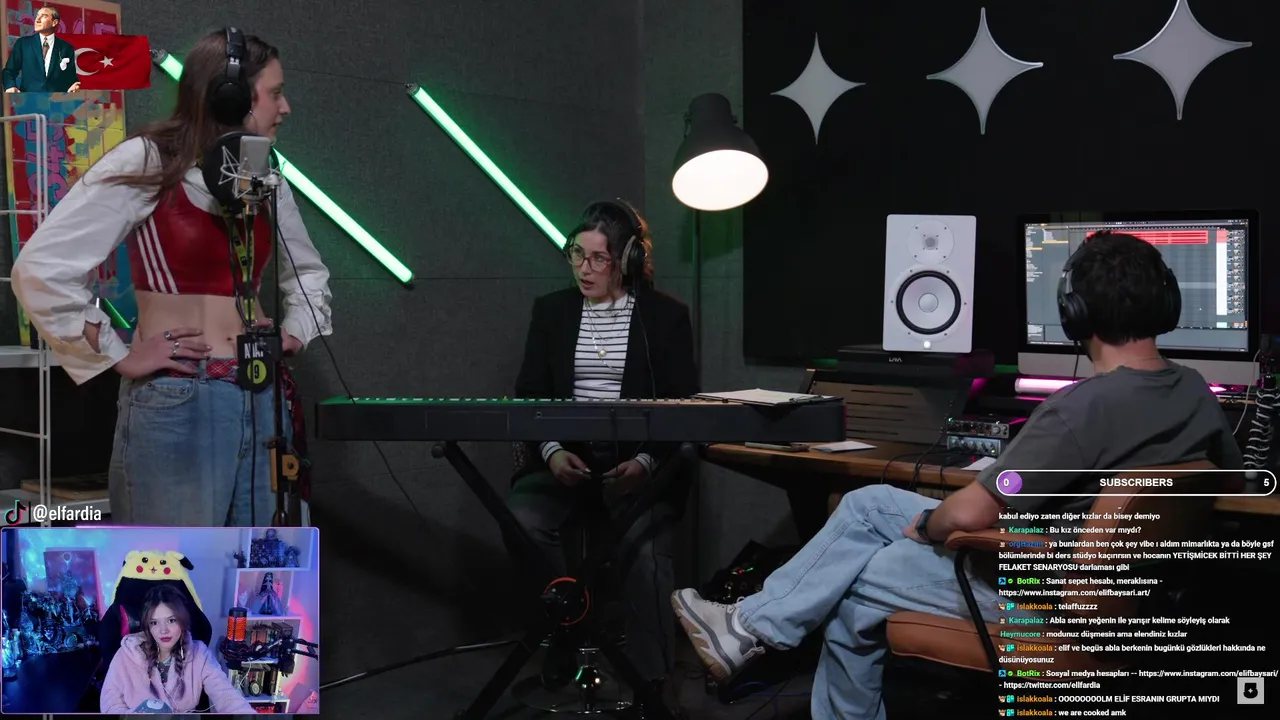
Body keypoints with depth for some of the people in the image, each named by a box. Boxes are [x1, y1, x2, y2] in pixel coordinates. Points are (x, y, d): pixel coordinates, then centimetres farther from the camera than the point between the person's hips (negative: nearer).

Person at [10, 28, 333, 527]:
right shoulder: (144, 163, -7)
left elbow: (308, 270, 29)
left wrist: (296, 333, 11)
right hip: (175, 404, -6)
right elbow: (40, 269, -12)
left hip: (263, 402, 7)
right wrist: (120, 357, -10)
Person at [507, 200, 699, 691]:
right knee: (522, 521, -27)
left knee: (645, 540, -30)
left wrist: (646, 462, -16)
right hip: (565, 457, 3)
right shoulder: (551, 310, 12)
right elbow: (530, 396, 9)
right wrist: (552, 451, -11)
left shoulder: (666, 315, 4)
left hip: (638, 461, -2)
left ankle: (650, 682, -19)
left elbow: (683, 408, 1)